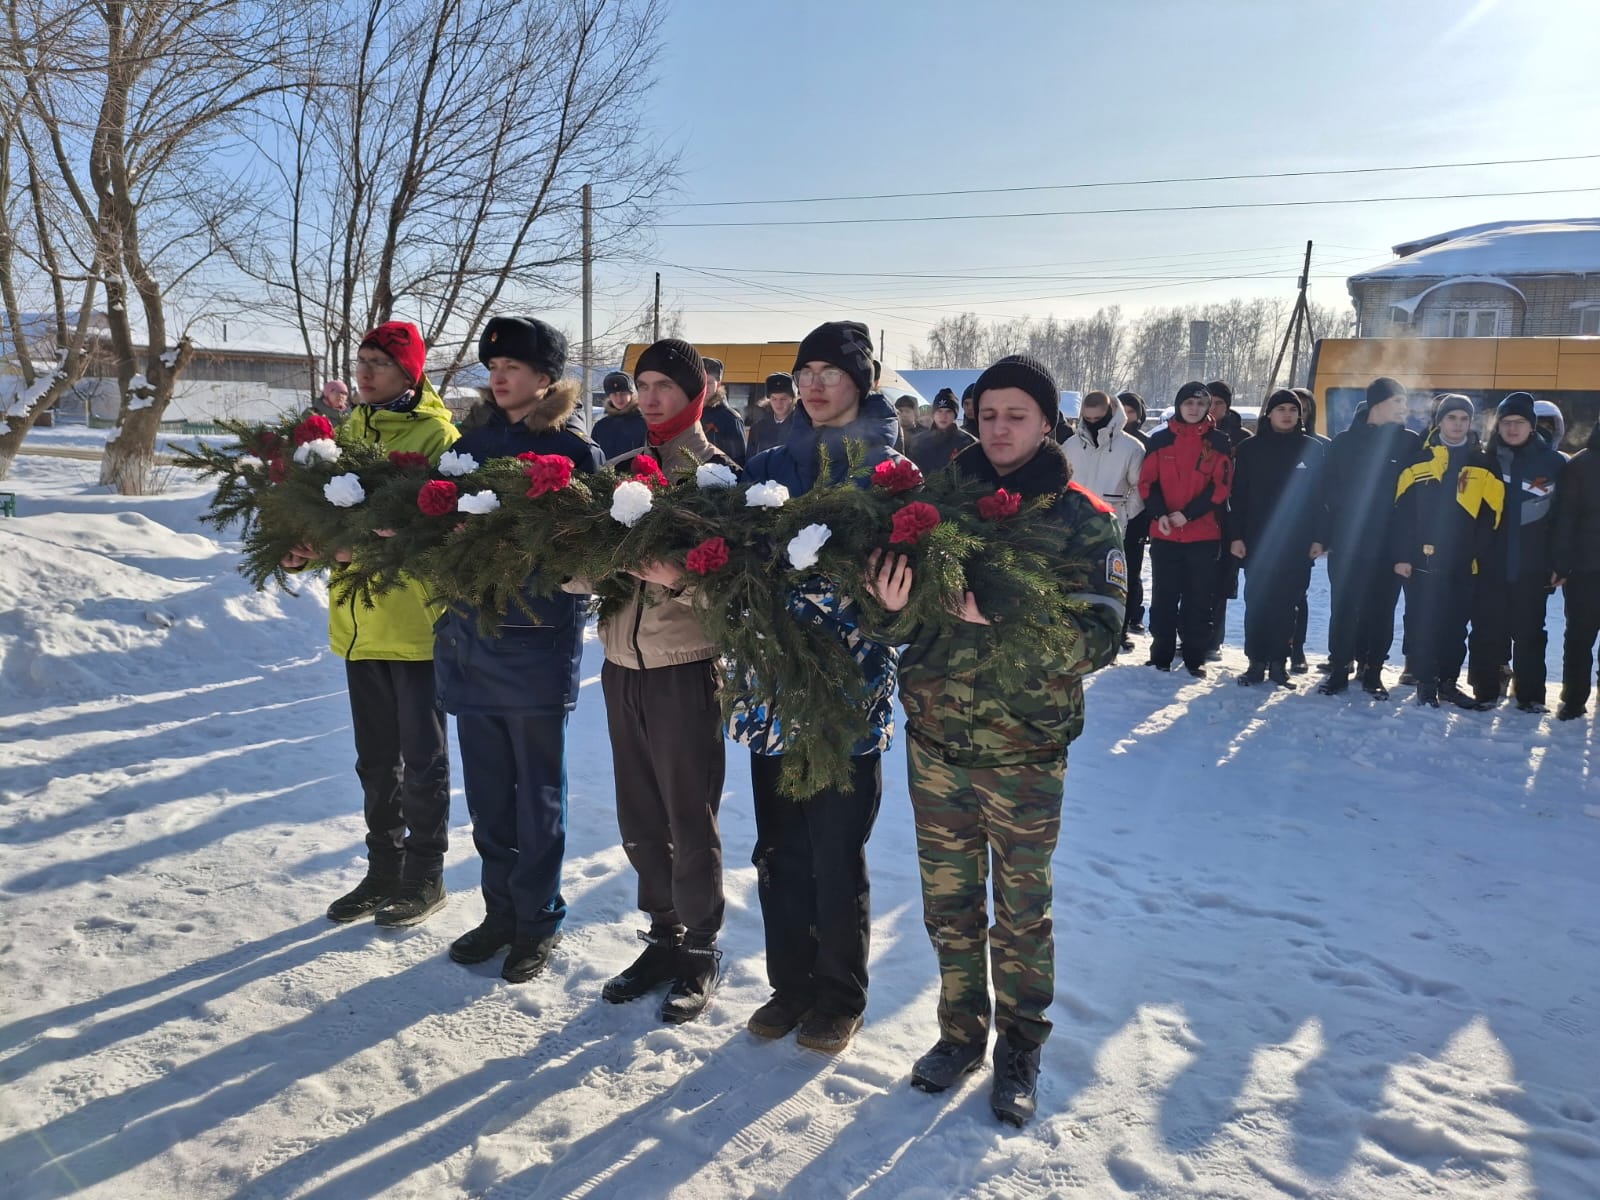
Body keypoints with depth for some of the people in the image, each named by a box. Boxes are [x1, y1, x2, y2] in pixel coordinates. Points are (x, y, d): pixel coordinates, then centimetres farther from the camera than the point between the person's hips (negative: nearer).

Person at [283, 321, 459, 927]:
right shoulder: (351, 429, 12)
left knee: (422, 760, 5)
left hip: (417, 623, -7)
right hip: (359, 621, 7)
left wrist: (353, 549, -27)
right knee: (375, 759, 17)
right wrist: (305, 547, -5)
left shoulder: (435, 434, -11)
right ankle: (383, 872, 31)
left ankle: (424, 878, 20)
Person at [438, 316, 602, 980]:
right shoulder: (475, 436, 12)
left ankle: (538, 920, 22)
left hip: (536, 641, -5)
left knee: (537, 789, 7)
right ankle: (500, 910, 30)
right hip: (469, 636, 6)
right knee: (486, 787, 14)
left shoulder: (571, 445, -6)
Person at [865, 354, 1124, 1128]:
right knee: (948, 900, 15)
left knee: (1022, 908, 11)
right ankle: (960, 1029, 36)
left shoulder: (1085, 519, -4)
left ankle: (1020, 1048, 32)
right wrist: (892, 603, -21)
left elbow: (1100, 637, -15)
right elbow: (901, 614, 3)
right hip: (935, 737, 3)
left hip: (1026, 748, -2)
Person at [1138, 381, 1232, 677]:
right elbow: (1147, 481, 2)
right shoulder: (1159, 440, 5)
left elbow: (1220, 486, -3)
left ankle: (1195, 657, 13)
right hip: (1164, 533, 1)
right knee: (1164, 595, 6)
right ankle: (1161, 654, 16)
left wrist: (1187, 514, -14)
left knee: (1199, 597, 5)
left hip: (1204, 534, 0)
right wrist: (1159, 514, -15)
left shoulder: (1218, 443, 3)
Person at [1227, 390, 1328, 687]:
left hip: (1296, 543, 0)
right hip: (1257, 541, 0)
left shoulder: (1313, 449, 6)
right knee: (1256, 603, 2)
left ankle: (1279, 662, 11)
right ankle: (1256, 661, 9)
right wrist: (1235, 536, -6)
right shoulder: (1249, 448, 3)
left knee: (1285, 603, 3)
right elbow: (1237, 495, 0)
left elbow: (1322, 496, 5)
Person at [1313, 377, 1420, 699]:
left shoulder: (1410, 443, 4)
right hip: (1346, 542, -1)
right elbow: (1328, 490, 1)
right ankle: (1338, 669, 13)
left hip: (1389, 544, 1)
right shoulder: (1345, 441, 2)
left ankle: (1373, 672, 17)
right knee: (1343, 609, 4)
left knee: (1381, 611, 7)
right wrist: (1321, 536, -2)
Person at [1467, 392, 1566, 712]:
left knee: (1529, 633, 7)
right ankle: (1485, 690, 16)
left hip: (1531, 567, 0)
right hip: (1490, 565, 1)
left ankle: (1530, 695, 16)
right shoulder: (1485, 460, 3)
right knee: (1486, 631, 5)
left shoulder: (1553, 462, 0)